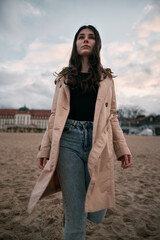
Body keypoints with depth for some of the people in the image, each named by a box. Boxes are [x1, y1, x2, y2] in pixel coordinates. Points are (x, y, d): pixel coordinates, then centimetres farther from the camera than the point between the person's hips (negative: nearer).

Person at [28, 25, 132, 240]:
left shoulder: (106, 78, 16)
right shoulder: (64, 77, 15)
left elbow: (112, 116, 12)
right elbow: (55, 115, 10)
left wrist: (122, 148, 3)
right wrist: (45, 149, 3)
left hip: (98, 142, 1)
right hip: (68, 141, 0)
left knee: (96, 214, 5)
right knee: (75, 217, 1)